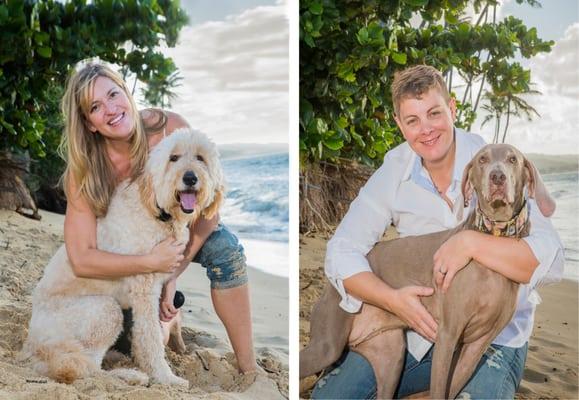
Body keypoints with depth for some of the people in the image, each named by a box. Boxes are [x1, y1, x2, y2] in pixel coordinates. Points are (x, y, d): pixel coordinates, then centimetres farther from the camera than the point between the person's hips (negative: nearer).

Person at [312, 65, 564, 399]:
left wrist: (472, 243, -34)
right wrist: (393, 299, -23)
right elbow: (341, 253, -7)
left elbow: (551, 262, -21)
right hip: (415, 327, 3)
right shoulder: (395, 171, -4)